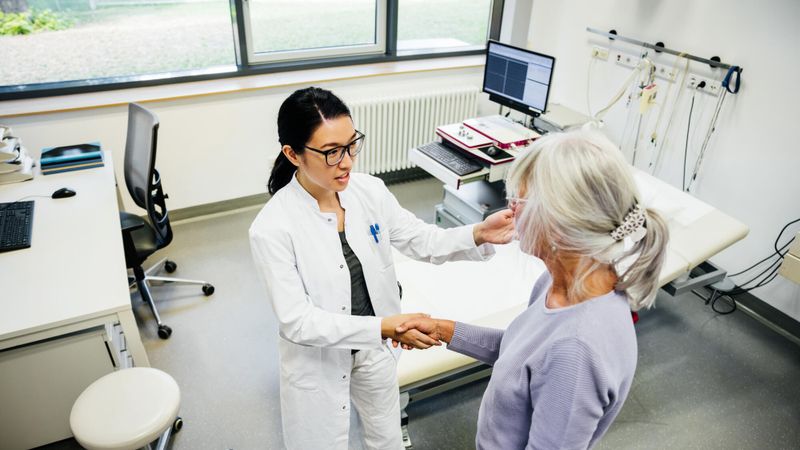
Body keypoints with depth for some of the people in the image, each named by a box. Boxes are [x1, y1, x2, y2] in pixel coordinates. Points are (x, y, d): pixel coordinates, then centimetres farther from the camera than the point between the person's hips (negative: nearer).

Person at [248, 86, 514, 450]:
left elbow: (422, 241, -5)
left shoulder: (369, 191, -13)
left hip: (375, 349, 5)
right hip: (318, 362, -4)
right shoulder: (272, 229, -27)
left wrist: (479, 235, -23)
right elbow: (297, 320, -26)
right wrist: (383, 327, -35)